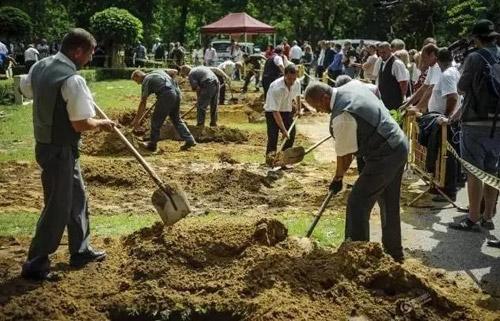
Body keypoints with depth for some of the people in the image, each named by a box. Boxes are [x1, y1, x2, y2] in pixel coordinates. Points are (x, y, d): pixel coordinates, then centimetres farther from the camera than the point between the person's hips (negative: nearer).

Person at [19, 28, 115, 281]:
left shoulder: (40, 66, 3)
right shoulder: (73, 80, -24)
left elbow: (25, 89, 23)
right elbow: (81, 124, -23)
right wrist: (102, 124, -4)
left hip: (46, 144, 10)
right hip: (60, 150, -10)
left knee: (77, 197, 20)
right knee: (58, 206, 2)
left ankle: (81, 251, 33)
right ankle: (35, 264, 12)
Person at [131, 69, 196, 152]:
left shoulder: (146, 81, 5)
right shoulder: (157, 71, 25)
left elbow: (143, 103, 1)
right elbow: (174, 71, 31)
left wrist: (136, 120, 5)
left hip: (166, 95, -7)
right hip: (177, 91, 8)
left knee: (156, 119, 7)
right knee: (176, 118, 19)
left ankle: (152, 144, 15)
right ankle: (189, 140, 13)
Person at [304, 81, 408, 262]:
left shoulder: (342, 117, -24)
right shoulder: (353, 85, 3)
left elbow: (344, 155, -15)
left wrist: (337, 179, 2)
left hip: (384, 157, -10)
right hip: (400, 146, 10)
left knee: (357, 204, -6)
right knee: (389, 204, 20)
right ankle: (394, 253, 33)